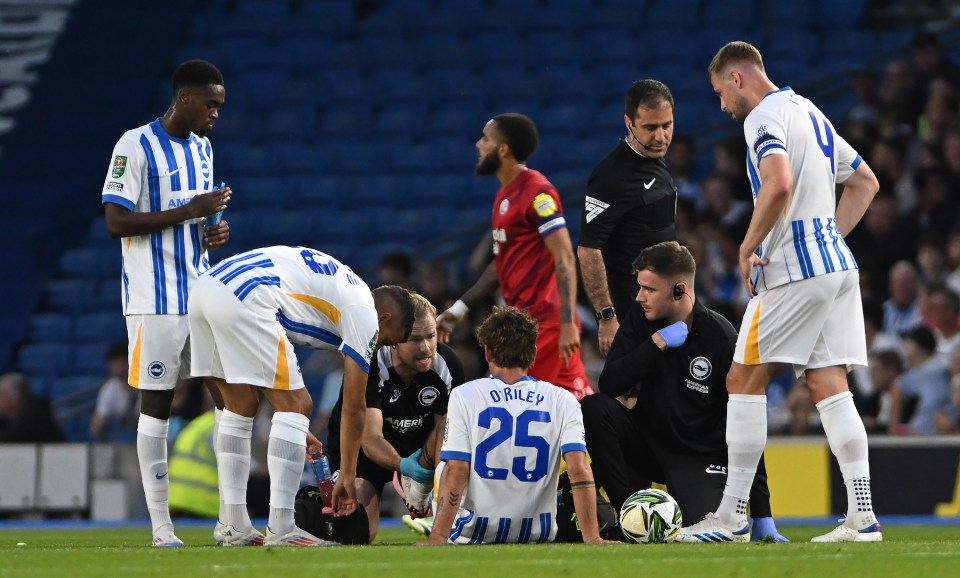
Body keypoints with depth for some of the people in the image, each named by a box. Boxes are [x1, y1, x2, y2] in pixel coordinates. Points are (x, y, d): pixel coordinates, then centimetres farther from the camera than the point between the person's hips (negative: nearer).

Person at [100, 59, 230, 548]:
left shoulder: (202, 148, 14)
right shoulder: (136, 146, -10)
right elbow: (116, 222, -15)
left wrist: (214, 231, 3)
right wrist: (188, 212, -19)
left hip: (203, 293, 7)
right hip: (155, 300, -7)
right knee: (156, 404, -2)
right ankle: (161, 526, 1)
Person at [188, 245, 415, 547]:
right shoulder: (364, 313, 8)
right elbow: (353, 407, 9)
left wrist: (291, 425, 42)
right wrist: (347, 477, 16)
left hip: (205, 287, 9)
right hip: (242, 299, -9)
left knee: (240, 407, 20)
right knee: (297, 406, 0)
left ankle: (234, 527, 20)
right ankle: (280, 530, -4)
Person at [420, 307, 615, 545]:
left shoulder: (464, 396, -5)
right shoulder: (562, 401, 0)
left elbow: (456, 471, -12)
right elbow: (579, 469, -10)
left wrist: (438, 538, -14)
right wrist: (591, 538, -13)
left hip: (473, 535, -1)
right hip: (539, 535, 2)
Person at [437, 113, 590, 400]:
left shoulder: (537, 192, -13)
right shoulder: (505, 194, 17)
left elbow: (565, 260, -18)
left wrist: (568, 323, -24)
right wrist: (458, 309, 26)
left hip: (545, 320, -9)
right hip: (521, 319, 9)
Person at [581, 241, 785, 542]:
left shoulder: (722, 339, -17)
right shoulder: (640, 319, -5)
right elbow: (609, 384, -15)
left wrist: (762, 516, -17)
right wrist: (657, 343, -25)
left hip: (700, 457, -4)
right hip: (648, 441, 4)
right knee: (594, 408, -24)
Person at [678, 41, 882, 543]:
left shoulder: (764, 116, -8)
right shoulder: (809, 112, 21)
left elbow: (779, 185, -26)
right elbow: (866, 183, 28)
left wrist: (748, 247, -14)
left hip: (794, 270, -9)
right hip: (837, 263, 9)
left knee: (744, 381, -2)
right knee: (829, 386, 4)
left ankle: (732, 517, -2)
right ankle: (862, 517, -4)